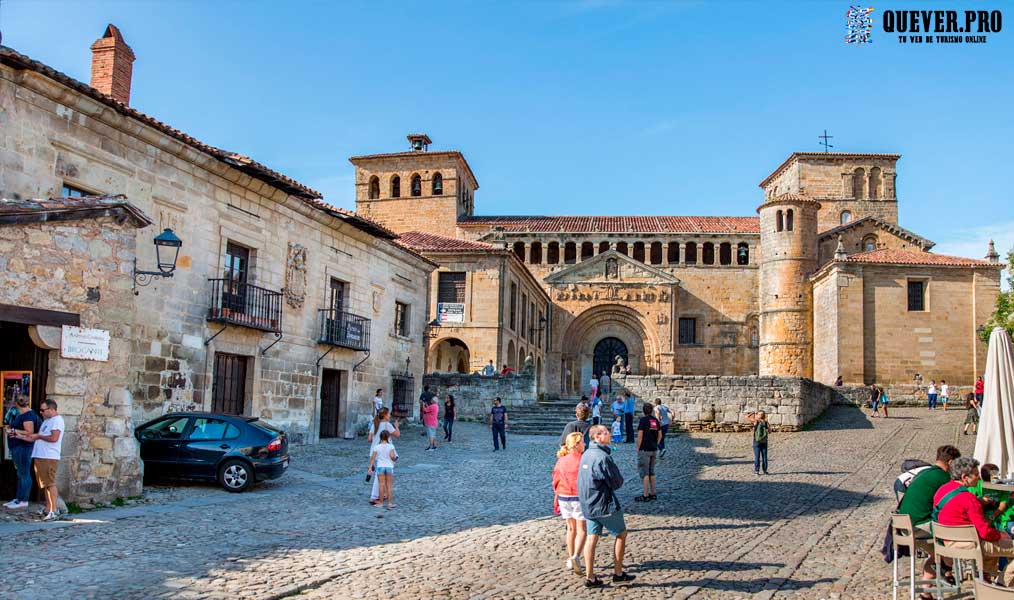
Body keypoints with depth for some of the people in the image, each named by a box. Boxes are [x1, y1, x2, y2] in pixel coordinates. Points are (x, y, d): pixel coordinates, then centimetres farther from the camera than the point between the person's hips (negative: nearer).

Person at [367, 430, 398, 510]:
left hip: (380, 467, 1)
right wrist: (394, 459, 6)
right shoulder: (390, 446, -6)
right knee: (389, 485, 6)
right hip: (389, 466, -1)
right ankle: (390, 503, 7)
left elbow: (373, 457, -5)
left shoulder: (377, 447, -1)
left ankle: (381, 502, 10)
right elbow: (392, 456, -16)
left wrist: (370, 467, -2)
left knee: (382, 485, 5)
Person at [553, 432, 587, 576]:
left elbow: (556, 481, 6)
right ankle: (576, 556, -16)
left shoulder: (561, 460, 1)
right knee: (581, 530, 3)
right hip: (579, 498, -5)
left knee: (571, 528, 19)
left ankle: (570, 559, 23)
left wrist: (556, 501, 16)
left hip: (563, 497, 5)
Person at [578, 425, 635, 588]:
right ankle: (618, 573, 14)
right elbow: (617, 482, -16)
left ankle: (590, 577, 11)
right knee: (621, 534, 9)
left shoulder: (586, 455, 8)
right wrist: (619, 481, 5)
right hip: (604, 504, -8)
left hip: (588, 504, 8)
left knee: (592, 537, 10)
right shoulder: (603, 457, -21)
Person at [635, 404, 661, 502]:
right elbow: (660, 435, 10)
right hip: (654, 450, 7)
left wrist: (638, 448, -8)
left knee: (644, 473, -3)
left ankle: (645, 496, -3)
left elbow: (640, 436, -16)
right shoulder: (656, 420, 7)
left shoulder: (643, 420, -12)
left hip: (644, 450, -7)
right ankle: (652, 494, 18)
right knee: (651, 472, 15)